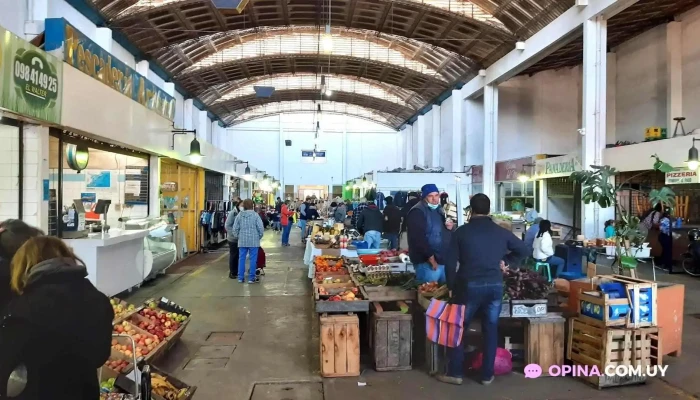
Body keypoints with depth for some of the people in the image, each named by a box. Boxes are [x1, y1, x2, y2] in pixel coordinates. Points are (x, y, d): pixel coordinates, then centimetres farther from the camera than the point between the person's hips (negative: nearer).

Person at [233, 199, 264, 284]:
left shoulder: (239, 215, 1)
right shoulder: (255, 215, -7)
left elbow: (235, 228, 1)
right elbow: (260, 228, -10)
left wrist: (237, 237, 16)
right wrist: (259, 237, 7)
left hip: (242, 240, 3)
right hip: (253, 240, -3)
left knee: (241, 258, 10)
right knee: (253, 259, 4)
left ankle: (241, 277, 14)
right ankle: (251, 278, 6)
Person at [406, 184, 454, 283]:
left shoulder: (439, 209, 15)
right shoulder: (417, 212, -13)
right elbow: (419, 238, -22)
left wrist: (451, 227, 5)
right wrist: (431, 257, -22)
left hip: (443, 259, 9)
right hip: (427, 262, -9)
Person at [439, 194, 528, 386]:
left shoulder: (461, 232, -3)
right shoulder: (501, 231, 4)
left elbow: (451, 263, -4)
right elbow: (523, 250, 14)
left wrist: (451, 287, 5)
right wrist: (506, 262, 16)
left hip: (469, 285, -2)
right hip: (495, 285, 3)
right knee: (491, 329, 14)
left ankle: (455, 373, 13)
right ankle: (487, 374, 20)